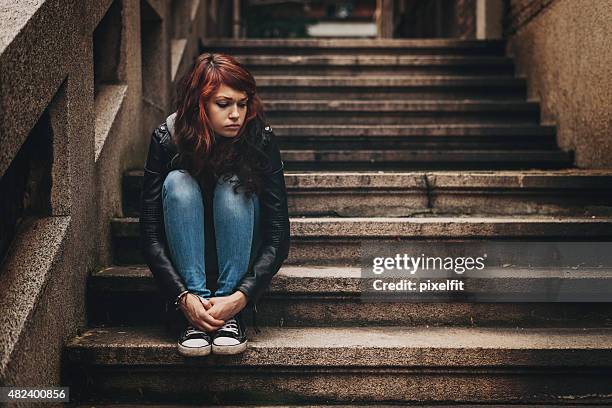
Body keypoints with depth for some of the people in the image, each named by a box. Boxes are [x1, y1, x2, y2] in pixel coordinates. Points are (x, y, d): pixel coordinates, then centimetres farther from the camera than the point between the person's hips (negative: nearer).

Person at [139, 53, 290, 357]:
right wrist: (183, 297, -36)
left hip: (241, 253, 0)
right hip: (185, 251, 1)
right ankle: (196, 310, -32)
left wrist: (242, 296, -37)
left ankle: (231, 316, -29)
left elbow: (278, 235, -24)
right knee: (178, 182, -29)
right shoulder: (166, 140, -21)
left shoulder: (260, 139, -22)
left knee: (233, 187, -30)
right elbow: (150, 235, -22)